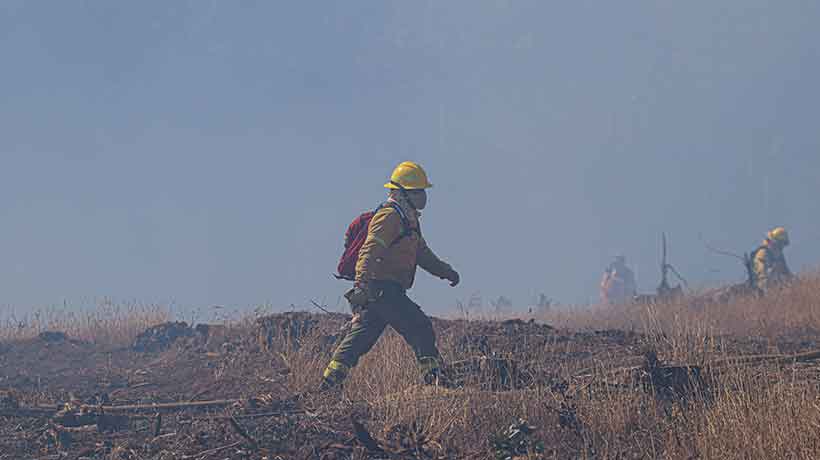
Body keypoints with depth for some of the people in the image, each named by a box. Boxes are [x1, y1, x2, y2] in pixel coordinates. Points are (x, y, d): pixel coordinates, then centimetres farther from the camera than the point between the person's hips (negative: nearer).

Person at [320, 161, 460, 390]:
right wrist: (362, 285, -33)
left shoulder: (408, 218, 21)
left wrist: (444, 270, 29)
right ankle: (433, 378, -7)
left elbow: (422, 252, 34)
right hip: (382, 290, -10)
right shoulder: (389, 217, -13)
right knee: (420, 329, -10)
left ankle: (329, 382, 9)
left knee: (361, 335, 9)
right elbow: (369, 252, -23)